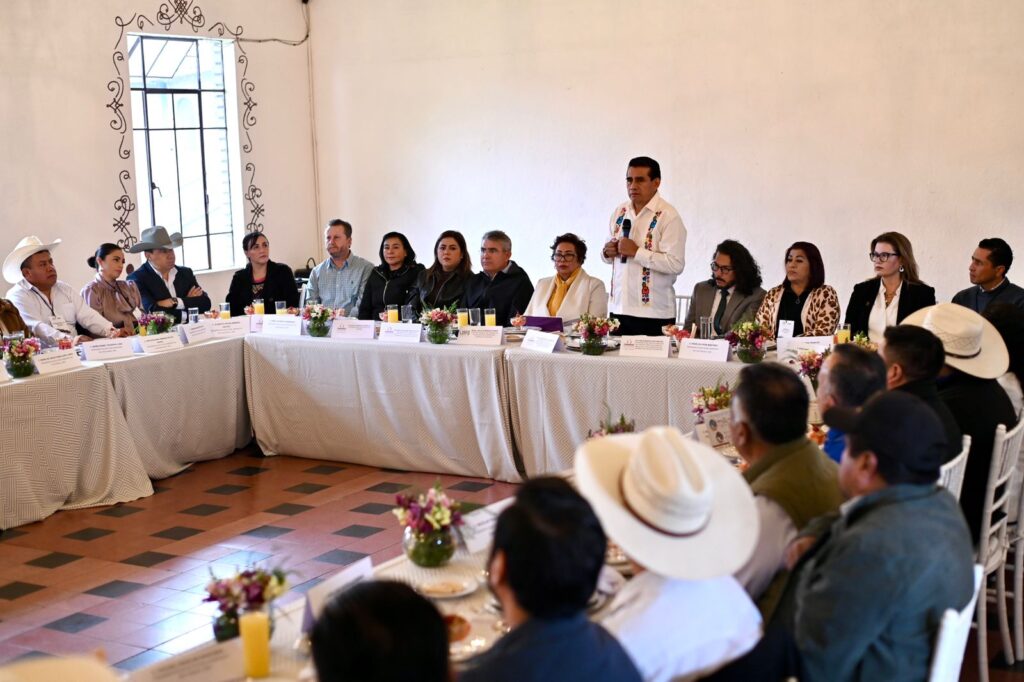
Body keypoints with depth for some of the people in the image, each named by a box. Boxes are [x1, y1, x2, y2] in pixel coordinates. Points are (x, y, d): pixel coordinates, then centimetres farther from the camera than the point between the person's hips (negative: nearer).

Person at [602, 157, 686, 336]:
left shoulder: (668, 216, -9)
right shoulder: (620, 212, 11)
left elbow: (676, 264, -18)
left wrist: (636, 252, -19)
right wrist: (608, 252, -1)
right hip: (618, 308, 6)